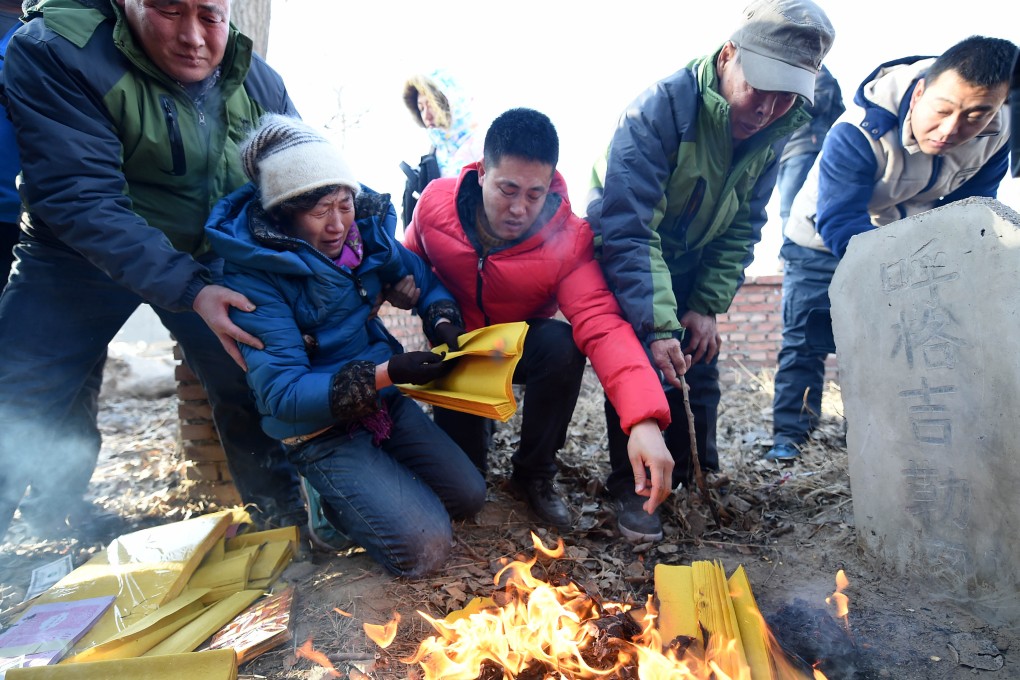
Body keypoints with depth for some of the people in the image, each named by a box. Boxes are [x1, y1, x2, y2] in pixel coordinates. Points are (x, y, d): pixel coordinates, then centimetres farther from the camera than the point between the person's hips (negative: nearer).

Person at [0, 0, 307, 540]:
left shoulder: (255, 80, -10)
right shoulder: (51, 53, -23)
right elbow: (82, 201, -31)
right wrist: (188, 291, -41)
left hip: (207, 257, 3)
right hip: (81, 253, -2)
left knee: (253, 384, -2)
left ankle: (283, 514, 19)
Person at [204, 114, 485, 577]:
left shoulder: (365, 229, -4)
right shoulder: (253, 276, -21)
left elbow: (421, 279, 9)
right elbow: (281, 394, -24)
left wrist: (442, 321, -15)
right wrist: (383, 375, -35)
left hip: (385, 401, 6)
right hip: (319, 430, -6)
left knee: (469, 496, 4)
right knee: (424, 547, -14)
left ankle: (361, 486, 23)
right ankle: (330, 501, 12)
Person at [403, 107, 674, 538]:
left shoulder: (569, 239, -27)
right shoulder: (436, 202, -19)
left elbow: (602, 326, -40)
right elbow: (411, 261, 3)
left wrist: (643, 419, -55)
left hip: (522, 348, 0)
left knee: (562, 345, -36)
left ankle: (534, 474, -9)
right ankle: (477, 424, 29)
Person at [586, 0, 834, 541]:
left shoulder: (775, 131, -13)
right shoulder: (661, 109, -32)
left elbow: (742, 228, -4)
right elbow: (626, 227, -37)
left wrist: (707, 305, -13)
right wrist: (656, 325, -42)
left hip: (689, 263, 5)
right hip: (622, 255, -5)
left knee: (699, 363, 4)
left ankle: (696, 478, 23)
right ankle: (630, 484, 5)